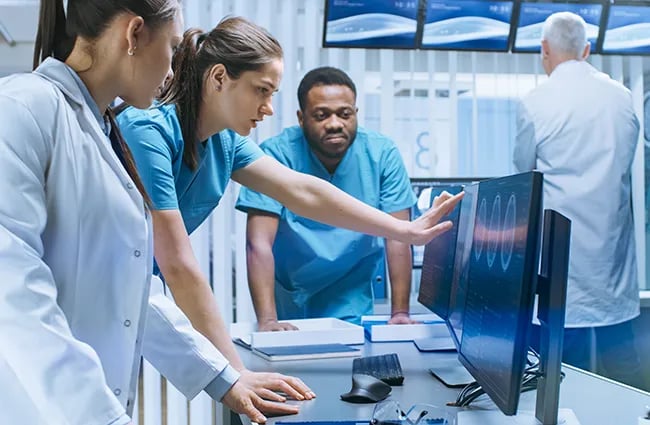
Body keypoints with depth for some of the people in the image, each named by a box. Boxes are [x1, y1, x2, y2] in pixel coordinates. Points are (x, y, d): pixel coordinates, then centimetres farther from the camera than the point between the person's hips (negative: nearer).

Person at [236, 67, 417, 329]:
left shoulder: (382, 154, -12)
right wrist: (267, 320, -33)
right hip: (287, 299, 0)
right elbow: (259, 243, -23)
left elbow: (398, 238, -12)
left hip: (351, 301, 0)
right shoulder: (276, 155, -18)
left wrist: (400, 313, -19)